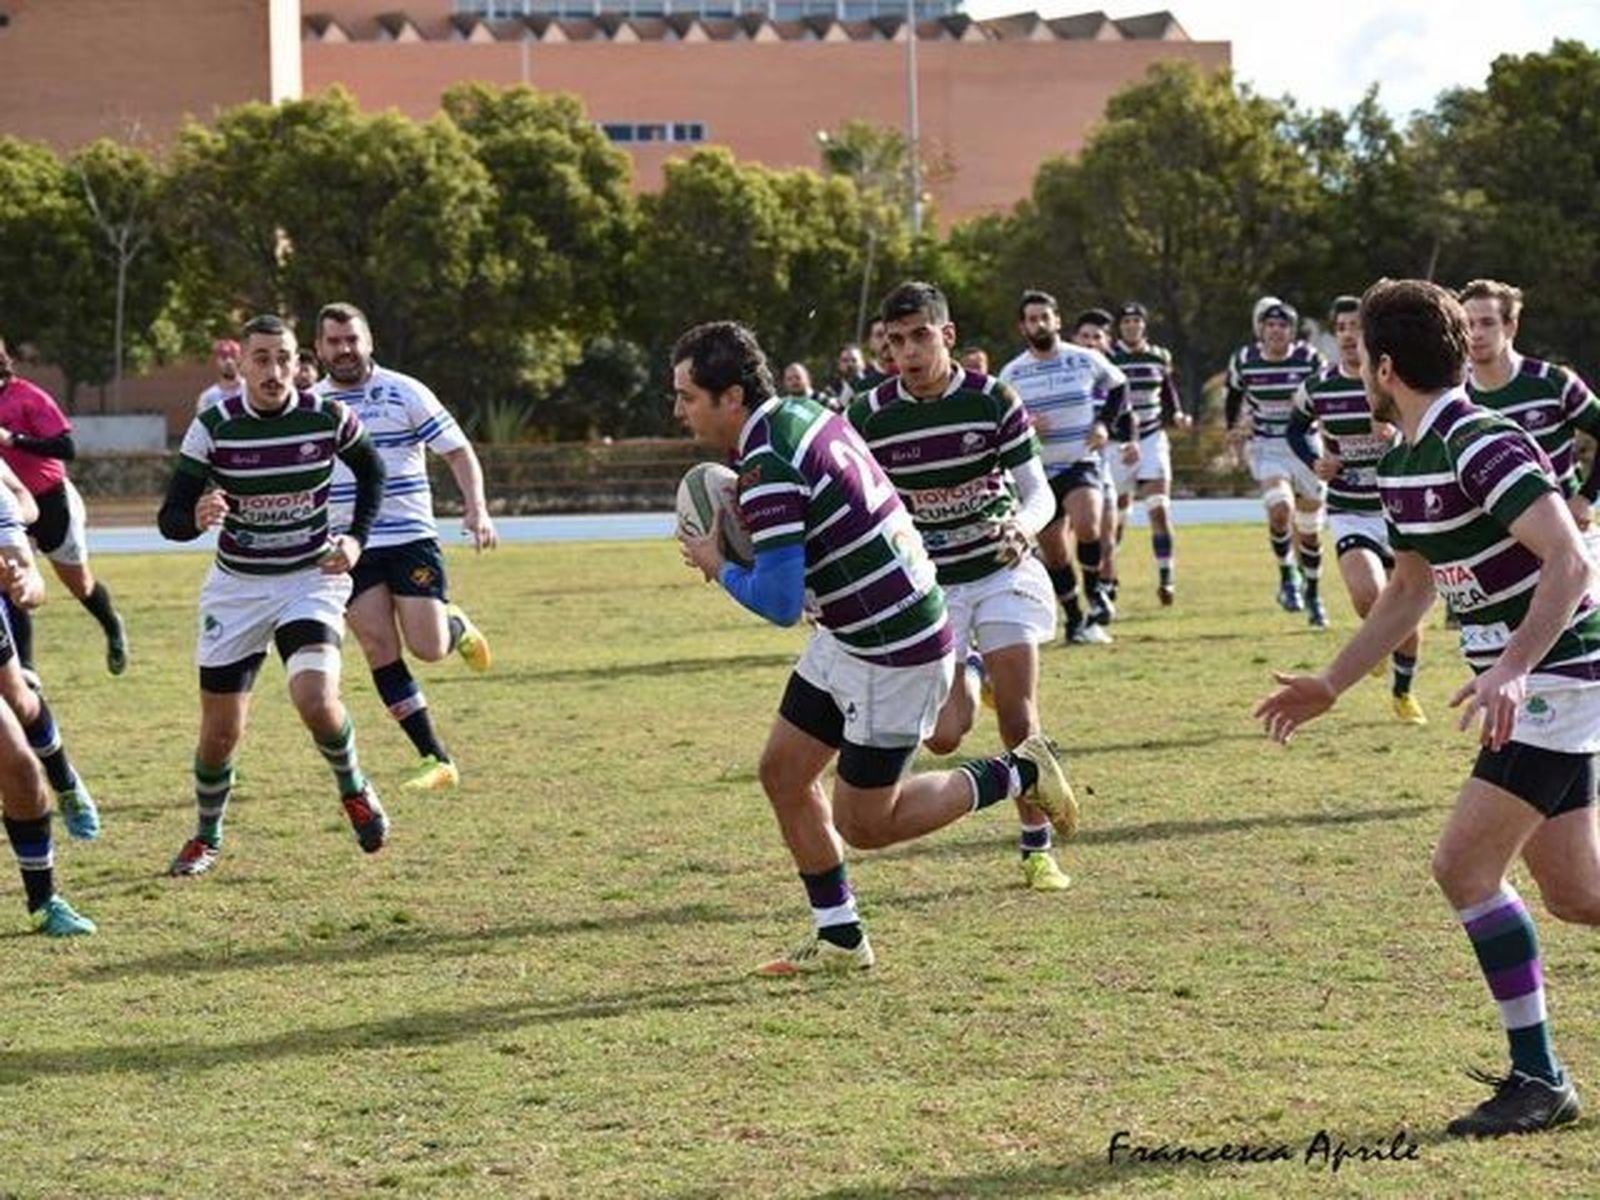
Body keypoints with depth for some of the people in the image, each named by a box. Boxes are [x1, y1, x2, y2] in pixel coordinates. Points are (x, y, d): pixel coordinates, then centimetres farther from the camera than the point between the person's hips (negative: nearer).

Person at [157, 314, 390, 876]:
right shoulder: (214, 426, -13)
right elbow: (169, 518, -14)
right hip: (235, 586, 1)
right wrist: (196, 518, -37)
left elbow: (372, 471, 11)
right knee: (220, 734, 4)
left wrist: (356, 539, -2)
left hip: (311, 578, -1)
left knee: (316, 700, -25)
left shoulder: (328, 417, -10)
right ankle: (207, 837, 32)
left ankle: (354, 789, 7)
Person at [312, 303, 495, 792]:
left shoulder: (404, 393, -3)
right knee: (381, 651, -7)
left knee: (428, 647, -11)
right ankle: (437, 760, -2)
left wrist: (477, 509, -16)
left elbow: (458, 451, -1)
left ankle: (457, 626, 28)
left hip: (410, 537, -3)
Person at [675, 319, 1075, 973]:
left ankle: (1018, 774, 12)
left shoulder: (767, 470, -25)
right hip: (850, 637, 10)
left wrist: (719, 567, -8)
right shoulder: (807, 413, 4)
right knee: (783, 772, 10)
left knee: (863, 824, 2)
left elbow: (779, 602, -27)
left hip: (896, 651, -10)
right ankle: (839, 938, 19)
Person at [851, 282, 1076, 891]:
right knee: (943, 737, -7)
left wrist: (1024, 525, -34)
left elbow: (1039, 492, -12)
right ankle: (969, 672, 29)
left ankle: (1037, 848, 8)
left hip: (1001, 570, -1)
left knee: (1018, 720, -9)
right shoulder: (869, 415, -11)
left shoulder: (992, 400, -13)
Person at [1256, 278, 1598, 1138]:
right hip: (1528, 687, 9)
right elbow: (1409, 590, 23)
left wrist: (1511, 668, -38)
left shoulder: (1481, 447, -21)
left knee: (1464, 866, -12)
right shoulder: (1401, 466, 10)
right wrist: (1331, 685, 24)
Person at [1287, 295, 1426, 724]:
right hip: (1349, 513, 0)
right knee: (1368, 597, -24)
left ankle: (1403, 691, 27)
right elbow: (1297, 430, 17)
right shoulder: (1318, 387, -3)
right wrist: (1314, 461, -2)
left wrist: (1396, 436, -29)